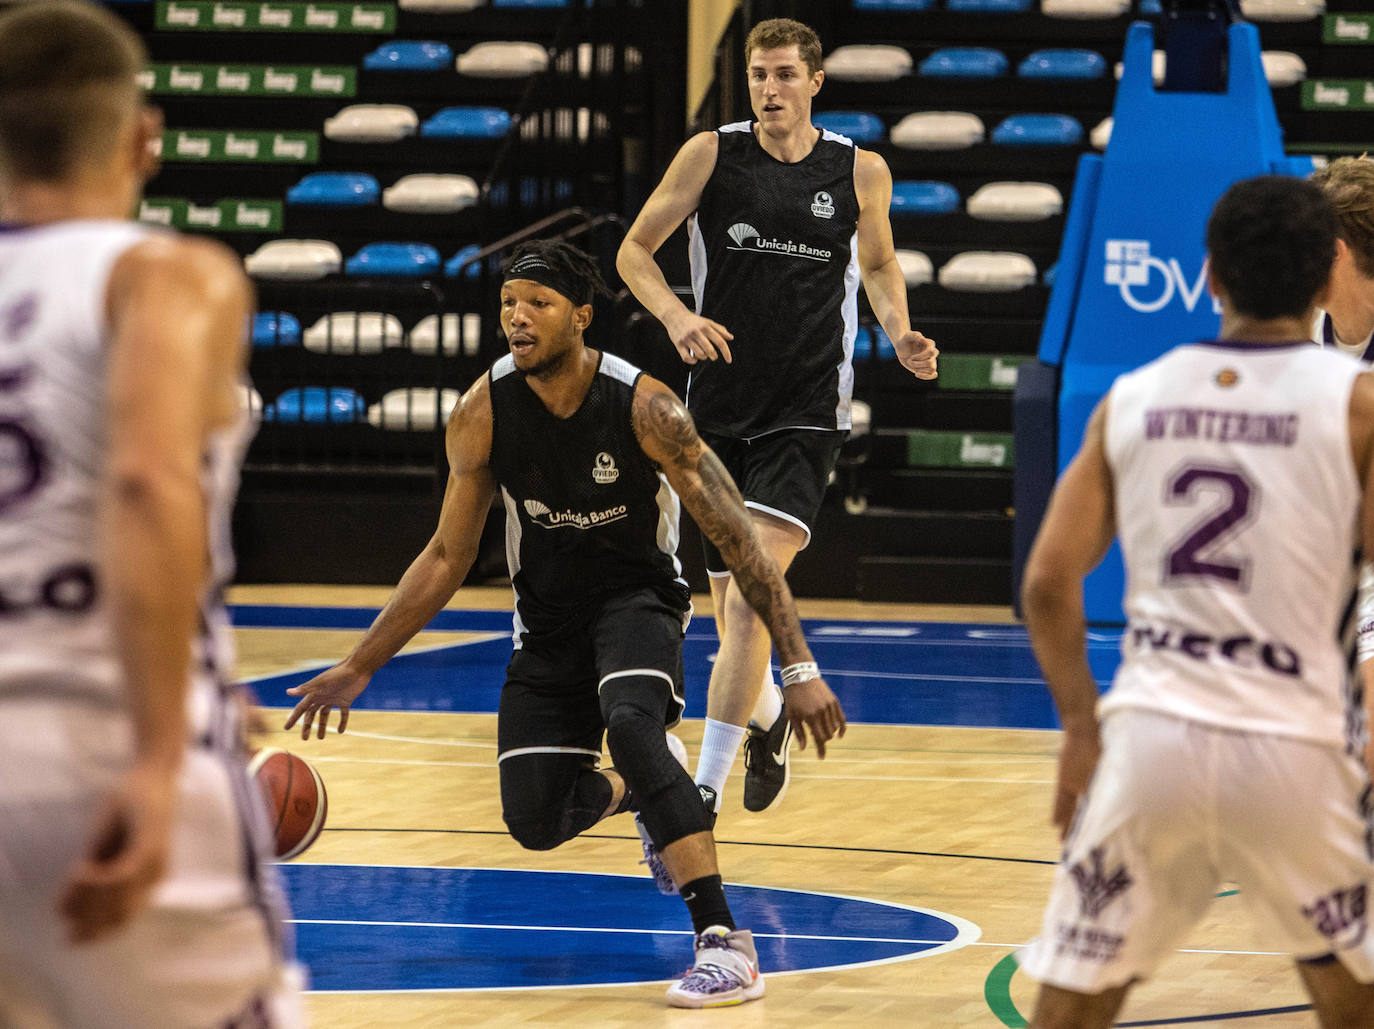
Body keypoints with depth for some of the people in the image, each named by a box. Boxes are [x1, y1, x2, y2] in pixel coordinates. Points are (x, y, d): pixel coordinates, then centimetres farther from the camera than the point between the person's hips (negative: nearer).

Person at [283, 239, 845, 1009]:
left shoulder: (643, 407, -24)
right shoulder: (485, 413, -14)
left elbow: (739, 540, -21)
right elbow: (448, 558, -2)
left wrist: (801, 667, -26)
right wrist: (359, 668, -4)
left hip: (639, 593, -4)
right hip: (550, 618, 4)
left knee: (631, 722, -35)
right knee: (535, 821, -5)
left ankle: (725, 944, -37)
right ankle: (639, 789, 32)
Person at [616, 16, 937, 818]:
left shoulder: (861, 172, 1)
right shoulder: (712, 155, -2)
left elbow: (880, 264, 19)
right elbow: (635, 251, 3)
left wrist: (899, 333, 0)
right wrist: (675, 315, -16)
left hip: (807, 413, -2)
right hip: (720, 410, 2)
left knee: (754, 586, -19)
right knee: (731, 602, 12)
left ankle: (705, 791, -18)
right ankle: (771, 714, 45)